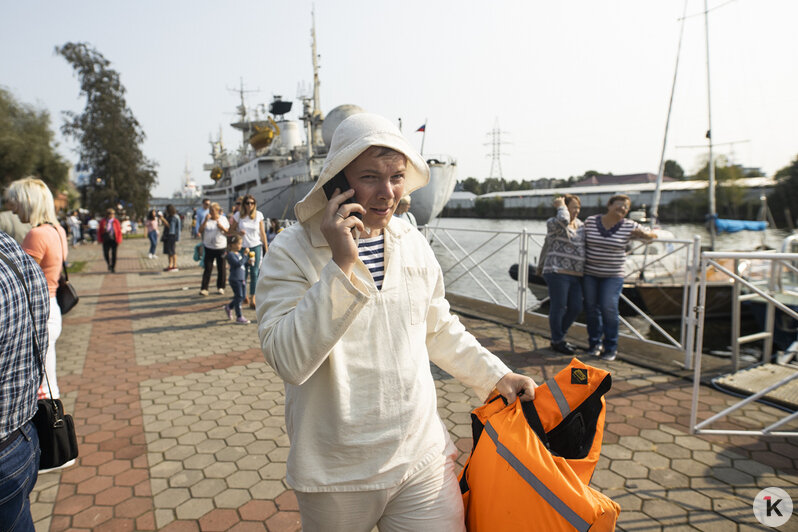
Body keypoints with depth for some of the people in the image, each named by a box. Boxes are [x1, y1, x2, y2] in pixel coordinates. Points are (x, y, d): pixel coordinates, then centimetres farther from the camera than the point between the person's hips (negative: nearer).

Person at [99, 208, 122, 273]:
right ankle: (109, 264, 24)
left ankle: (113, 267, 13)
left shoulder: (116, 222, 0)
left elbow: (119, 231, 0)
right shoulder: (103, 222, 3)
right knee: (106, 254, -3)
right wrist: (101, 240, 3)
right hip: (106, 241, 1)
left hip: (114, 240, -1)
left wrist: (118, 240, -5)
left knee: (113, 254, 2)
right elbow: (100, 231, 8)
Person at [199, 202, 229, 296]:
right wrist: (205, 221, -14)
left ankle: (220, 287, 19)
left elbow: (228, 232, 1)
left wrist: (221, 227, -16)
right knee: (207, 269, 0)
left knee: (221, 268, 6)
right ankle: (204, 288, 2)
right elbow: (200, 230, -5)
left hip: (221, 247, 0)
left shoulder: (223, 219, 4)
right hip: (209, 248, 0)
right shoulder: (206, 219, 5)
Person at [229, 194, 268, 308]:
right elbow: (231, 230, 5)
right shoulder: (238, 215, -2)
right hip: (242, 247, 0)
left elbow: (262, 232, 7)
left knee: (254, 273, -5)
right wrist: (238, 232, -17)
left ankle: (252, 299, -2)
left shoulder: (258, 215, 1)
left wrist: (266, 248, 7)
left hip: (256, 246, 0)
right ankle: (244, 295, 29)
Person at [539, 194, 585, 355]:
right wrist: (561, 205, -12)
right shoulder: (553, 223, -7)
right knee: (558, 307, -1)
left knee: (575, 308, 8)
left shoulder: (579, 224, 16)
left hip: (575, 276, 8)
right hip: (557, 272, -8)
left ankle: (558, 337, 25)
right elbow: (563, 221, -30)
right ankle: (557, 342, 14)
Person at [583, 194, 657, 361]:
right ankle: (595, 343, 23)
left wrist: (647, 234, -4)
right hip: (590, 273, 2)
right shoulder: (591, 221, -1)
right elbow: (582, 239, 12)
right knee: (591, 308, 5)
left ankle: (611, 348, 5)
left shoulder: (629, 226, -4)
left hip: (613, 275, -2)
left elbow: (648, 235, 12)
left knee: (609, 308, -8)